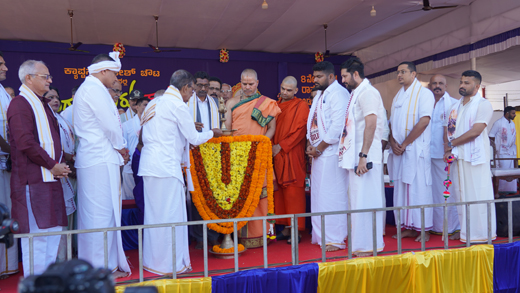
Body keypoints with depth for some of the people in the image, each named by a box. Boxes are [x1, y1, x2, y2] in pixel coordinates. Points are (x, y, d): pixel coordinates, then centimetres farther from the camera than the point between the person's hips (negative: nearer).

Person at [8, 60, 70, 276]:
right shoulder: (20, 104, -9)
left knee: (53, 229, 12)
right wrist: (53, 165, -13)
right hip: (33, 180, -9)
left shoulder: (42, 104, 20)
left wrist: (60, 163, 8)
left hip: (50, 177, 9)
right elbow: (26, 143, -18)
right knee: (37, 232, -5)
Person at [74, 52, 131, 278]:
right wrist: (121, 147, 0)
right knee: (102, 212, -5)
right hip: (101, 159, -11)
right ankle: (103, 266, 3)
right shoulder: (95, 90, -12)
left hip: (91, 157, 11)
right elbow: (110, 125, -16)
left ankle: (91, 261, 24)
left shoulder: (87, 88, 21)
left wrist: (118, 148, 14)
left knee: (91, 212, 14)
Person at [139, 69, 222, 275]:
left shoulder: (154, 103, 16)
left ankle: (152, 261, 26)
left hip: (149, 164, 9)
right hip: (166, 166, -9)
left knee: (154, 213, 15)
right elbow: (194, 138, -6)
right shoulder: (178, 105, -9)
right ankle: (170, 264, 9)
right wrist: (212, 133, 13)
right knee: (170, 214, 0)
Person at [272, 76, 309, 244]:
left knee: (293, 192, -5)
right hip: (277, 155, 6)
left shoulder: (301, 106, -1)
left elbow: (300, 130, -9)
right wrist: (272, 145, 1)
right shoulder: (275, 106, 17)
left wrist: (281, 146, -13)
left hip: (292, 156, -6)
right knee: (280, 192, 6)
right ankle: (286, 229, 13)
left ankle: (295, 231, 1)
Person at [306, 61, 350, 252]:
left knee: (331, 195, -6)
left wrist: (319, 148, -14)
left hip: (331, 153, -9)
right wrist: (310, 145, 6)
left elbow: (338, 125, -19)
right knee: (318, 194, 13)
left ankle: (335, 239, 3)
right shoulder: (319, 95, 20)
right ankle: (321, 236, 24)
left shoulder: (338, 93, -9)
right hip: (318, 153, 9)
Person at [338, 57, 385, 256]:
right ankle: (363, 242, 24)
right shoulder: (357, 94, 19)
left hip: (365, 156, -10)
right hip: (356, 155, 10)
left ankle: (369, 245, 5)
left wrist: (363, 155, -24)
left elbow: (371, 123, -21)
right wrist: (358, 156, 17)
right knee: (359, 199, 13)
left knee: (365, 199, -4)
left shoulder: (367, 92, -10)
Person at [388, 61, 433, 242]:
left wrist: (404, 144, -14)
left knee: (419, 188, -4)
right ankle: (408, 227, 14)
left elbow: (424, 121, -13)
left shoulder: (424, 93, -2)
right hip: (398, 150, 7)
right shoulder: (397, 97, 19)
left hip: (416, 149, -6)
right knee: (401, 188, 6)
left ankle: (424, 229, 6)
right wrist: (393, 142, -4)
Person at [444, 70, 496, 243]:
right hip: (457, 158, 6)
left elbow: (475, 131, -14)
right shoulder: (455, 106, 18)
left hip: (475, 157, -6)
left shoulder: (483, 104, -2)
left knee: (477, 195, -3)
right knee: (461, 195, 7)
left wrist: (452, 143, -8)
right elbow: (447, 130, 13)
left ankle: (481, 234, 6)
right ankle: (464, 232, 15)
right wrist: (447, 150, -4)